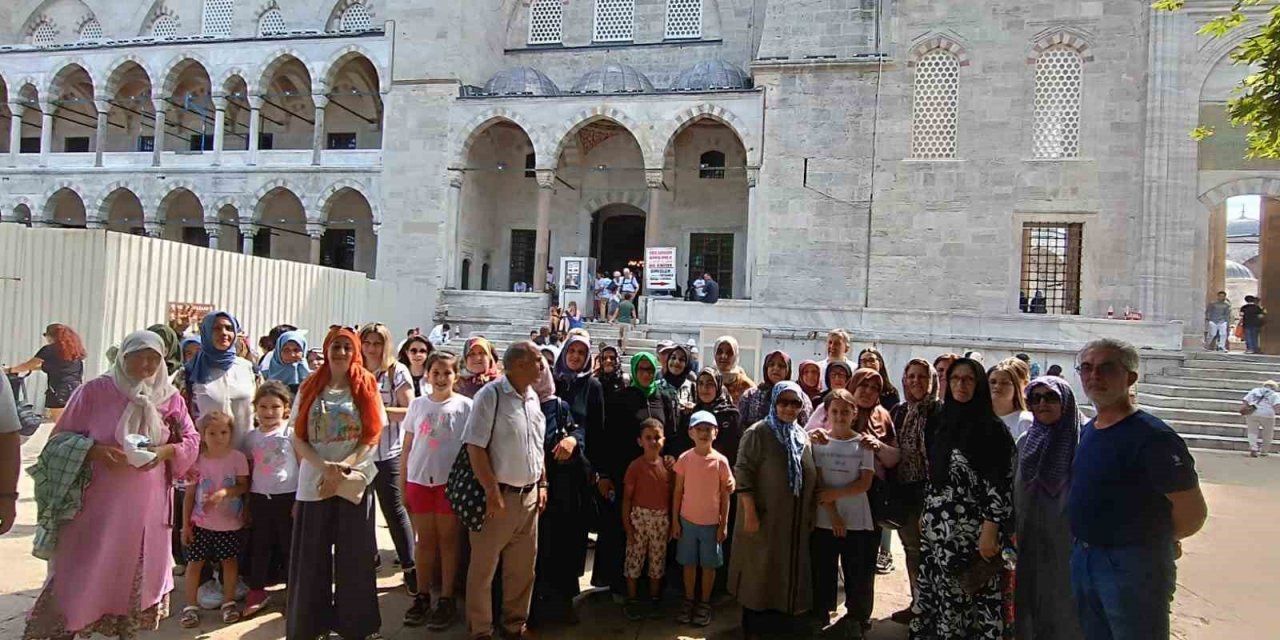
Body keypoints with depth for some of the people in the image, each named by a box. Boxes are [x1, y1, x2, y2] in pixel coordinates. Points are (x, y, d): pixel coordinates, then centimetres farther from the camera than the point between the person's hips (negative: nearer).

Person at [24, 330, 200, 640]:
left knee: (137, 572, 12)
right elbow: (61, 437, 0)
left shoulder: (171, 397, 2)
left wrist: (166, 451, -13)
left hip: (146, 506, 3)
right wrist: (95, 451, -18)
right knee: (81, 574, 2)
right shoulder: (95, 390, -5)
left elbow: (192, 441, 7)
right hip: (96, 504, -2)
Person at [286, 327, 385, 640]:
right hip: (313, 482, 1)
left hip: (354, 483, -1)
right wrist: (324, 467, -14)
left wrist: (342, 471, -12)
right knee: (311, 558, 4)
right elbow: (298, 439, 2)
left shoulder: (366, 388, 3)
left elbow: (372, 438, -1)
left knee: (353, 558, 4)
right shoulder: (310, 388, 6)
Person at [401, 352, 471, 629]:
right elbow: (408, 445, 9)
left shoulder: (465, 406, -3)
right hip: (419, 479, 3)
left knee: (448, 539, 5)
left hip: (451, 479, -3)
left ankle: (447, 600, 12)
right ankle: (422, 597, 21)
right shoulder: (417, 404, 5)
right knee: (424, 539, 11)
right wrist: (402, 481, 8)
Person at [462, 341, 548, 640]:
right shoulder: (490, 395, -13)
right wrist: (493, 492, -18)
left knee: (523, 566, 15)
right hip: (499, 494, -7)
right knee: (483, 567, 6)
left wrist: (542, 484, 12)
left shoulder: (533, 397, 9)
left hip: (529, 494, 7)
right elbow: (475, 447, -16)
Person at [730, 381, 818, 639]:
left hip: (794, 520, 6)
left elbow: (810, 479, 16)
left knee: (788, 573, 13)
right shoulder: (758, 433, -11)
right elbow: (743, 473, -15)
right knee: (760, 574, 3)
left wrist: (811, 515, 13)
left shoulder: (803, 437, 10)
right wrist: (750, 512, -20)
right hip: (764, 518, -6)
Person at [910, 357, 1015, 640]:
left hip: (971, 528, -6)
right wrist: (925, 512, 17)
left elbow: (1001, 483, -13)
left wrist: (990, 530, -17)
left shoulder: (991, 427, -9)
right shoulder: (944, 422, 11)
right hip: (938, 525, 6)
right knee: (934, 592, 9)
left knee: (969, 595, 0)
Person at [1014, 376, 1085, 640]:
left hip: (1068, 541, -4)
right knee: (1032, 602, 13)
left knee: (1065, 607, 6)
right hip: (1031, 542, 4)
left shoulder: (1083, 440, -9)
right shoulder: (1026, 441, 7)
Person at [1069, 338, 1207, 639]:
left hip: (1134, 566, -8)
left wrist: (1153, 540, 1)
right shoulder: (1087, 430, 8)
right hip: (1083, 558, 8)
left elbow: (1192, 512, -16)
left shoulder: (1152, 436, -18)